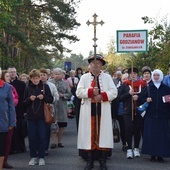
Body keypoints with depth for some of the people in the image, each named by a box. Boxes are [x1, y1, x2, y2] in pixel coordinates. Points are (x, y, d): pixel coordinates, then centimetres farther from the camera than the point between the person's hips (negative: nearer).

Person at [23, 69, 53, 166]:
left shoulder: (45, 87, 1)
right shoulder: (28, 88, 6)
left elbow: (51, 100, 2)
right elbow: (24, 103, 8)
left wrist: (43, 97, -15)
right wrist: (29, 99, -12)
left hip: (42, 116, -2)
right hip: (31, 116, 2)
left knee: (42, 137, 1)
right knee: (32, 137, 4)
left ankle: (41, 157, 11)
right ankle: (33, 157, 15)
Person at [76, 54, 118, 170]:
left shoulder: (107, 77, 9)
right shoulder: (84, 77, 9)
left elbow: (114, 92, -1)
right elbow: (79, 92, -2)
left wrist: (102, 96, -16)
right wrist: (91, 91, -17)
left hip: (103, 111, 0)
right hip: (89, 111, 0)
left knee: (103, 134, 1)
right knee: (89, 134, 3)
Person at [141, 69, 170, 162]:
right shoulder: (148, 87, 9)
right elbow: (143, 98, 10)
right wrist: (146, 100, -10)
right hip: (151, 114, 0)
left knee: (162, 135, -1)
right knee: (151, 134, -2)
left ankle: (160, 155, 6)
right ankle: (152, 155, 7)